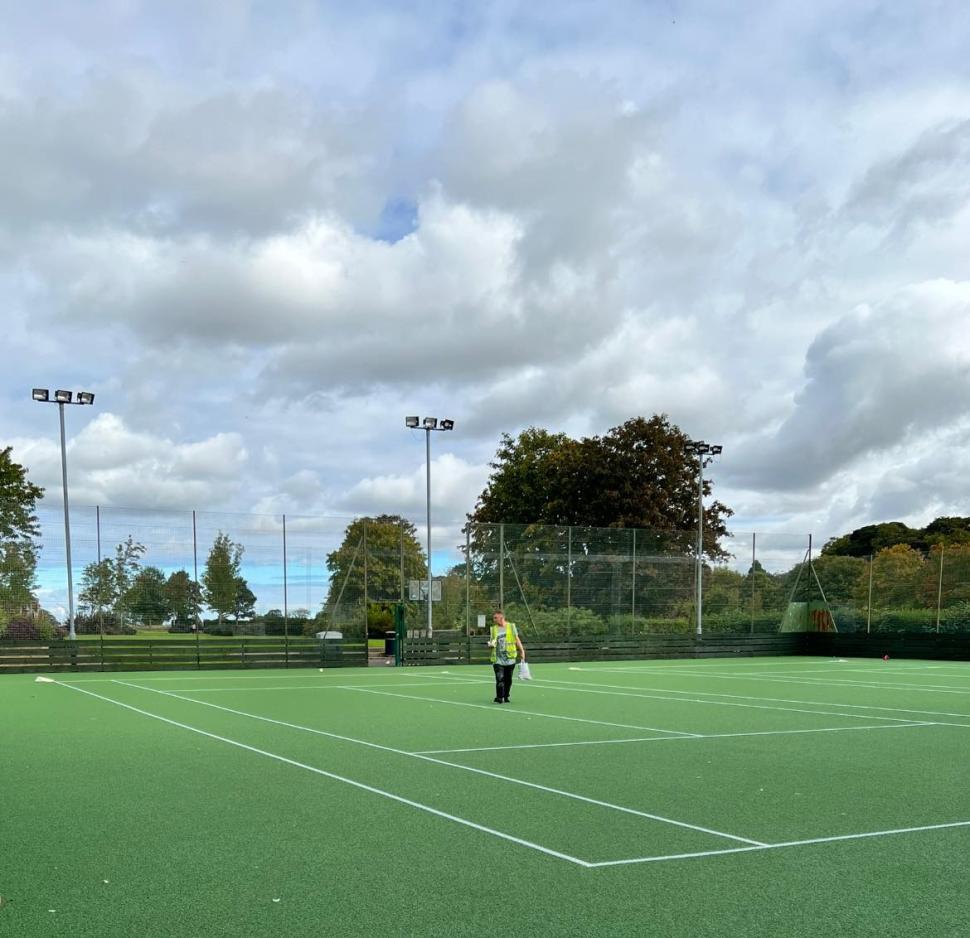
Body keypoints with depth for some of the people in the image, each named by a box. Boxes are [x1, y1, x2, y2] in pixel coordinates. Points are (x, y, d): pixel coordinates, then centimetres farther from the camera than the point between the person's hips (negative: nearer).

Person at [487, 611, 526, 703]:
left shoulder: (511, 626, 4)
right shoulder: (493, 629, 8)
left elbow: (517, 639, 8)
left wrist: (522, 651, 1)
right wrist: (491, 644, -7)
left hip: (510, 657, 0)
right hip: (498, 658, 0)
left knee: (508, 679, 7)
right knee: (499, 678, -13)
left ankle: (505, 697, 21)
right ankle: (499, 697, -8)